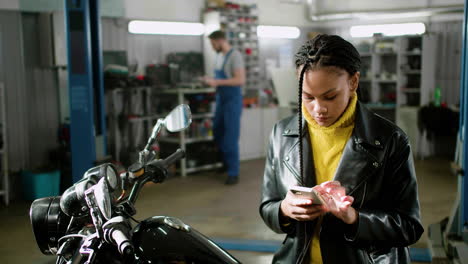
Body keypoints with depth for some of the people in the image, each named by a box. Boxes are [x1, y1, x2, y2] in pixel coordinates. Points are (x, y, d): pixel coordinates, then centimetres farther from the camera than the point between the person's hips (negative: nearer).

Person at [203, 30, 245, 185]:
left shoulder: (235, 56, -16)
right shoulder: (220, 56, 10)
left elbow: (240, 80, -23)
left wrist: (217, 82, -24)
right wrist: (212, 80, 3)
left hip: (233, 100, -9)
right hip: (221, 99, 9)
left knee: (231, 138, -5)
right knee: (218, 133, 16)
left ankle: (233, 173, 3)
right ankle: (226, 163, 34)